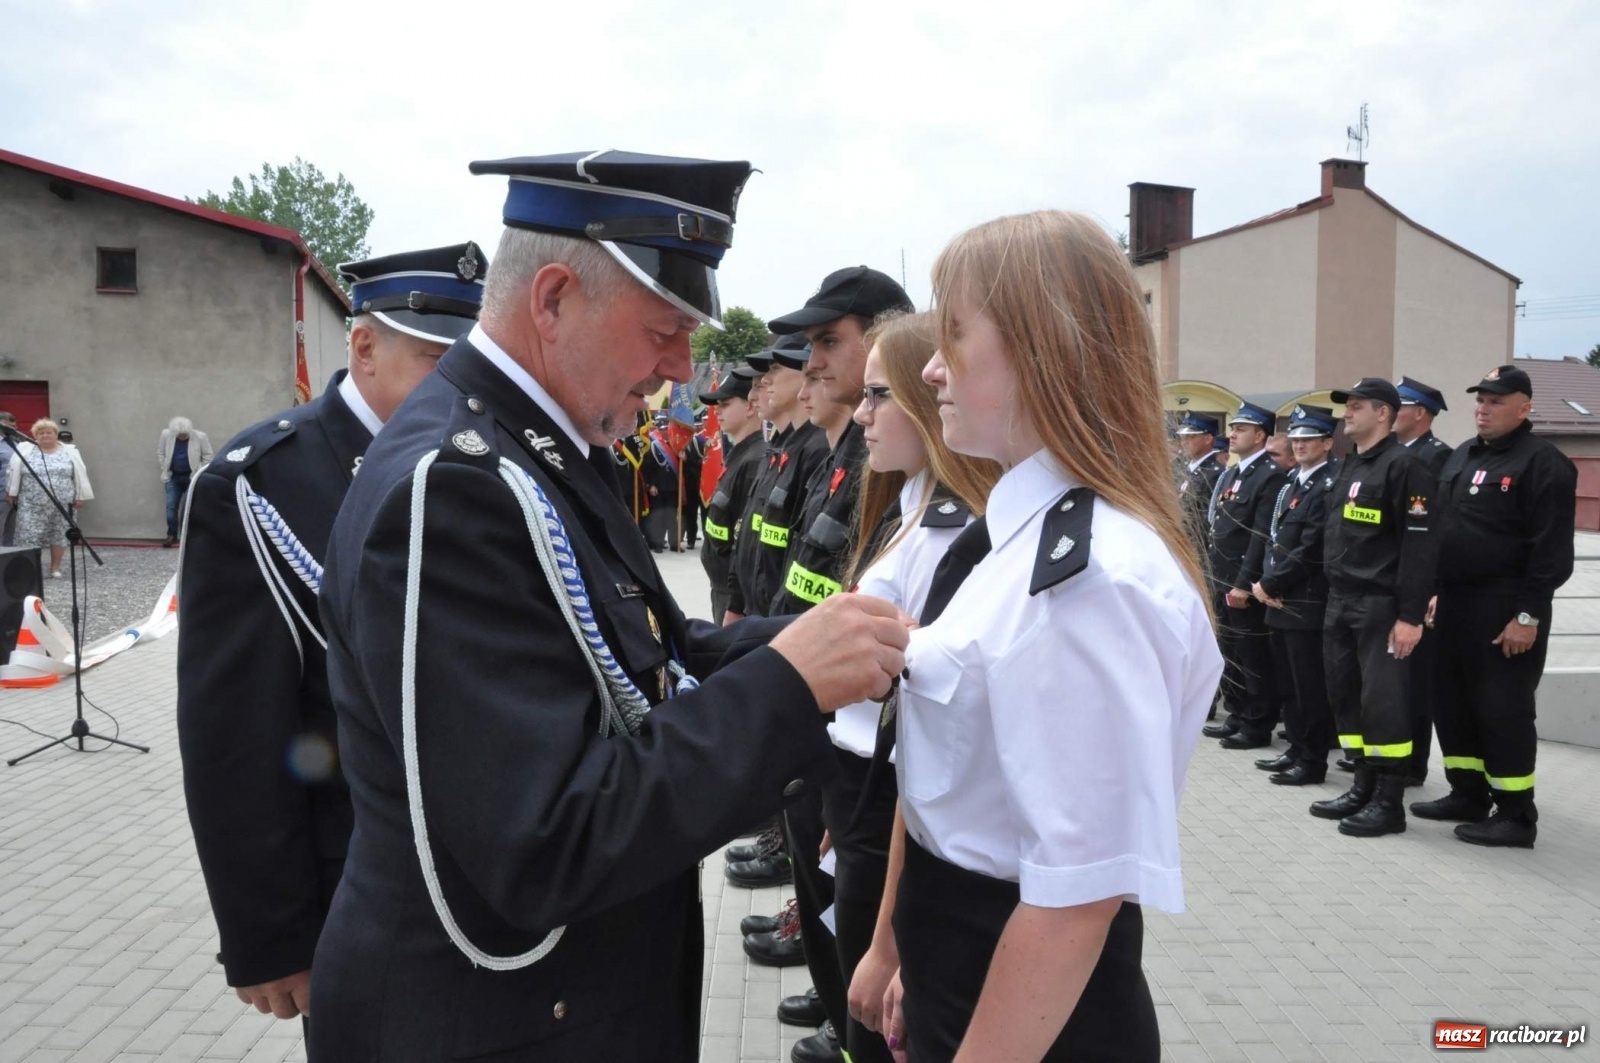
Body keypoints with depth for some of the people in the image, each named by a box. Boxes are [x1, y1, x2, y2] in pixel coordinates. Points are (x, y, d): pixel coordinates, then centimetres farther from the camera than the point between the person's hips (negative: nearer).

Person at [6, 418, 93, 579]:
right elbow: (14, 472, 3)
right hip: (32, 505, -1)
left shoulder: (70, 452, 5)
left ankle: (55, 567, 13)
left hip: (61, 505, 1)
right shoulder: (24, 450, 3)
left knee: (59, 535, 5)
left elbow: (80, 475, 4)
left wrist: (80, 497, 0)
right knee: (29, 536, -3)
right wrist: (12, 493, 0)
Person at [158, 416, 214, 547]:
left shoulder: (200, 437, -15)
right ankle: (171, 535, 11)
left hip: (192, 477, -2)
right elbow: (160, 453, 5)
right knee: (171, 506, 1)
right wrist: (164, 472, 2)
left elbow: (207, 456, -5)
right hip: (173, 477, 3)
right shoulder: (166, 434, -8)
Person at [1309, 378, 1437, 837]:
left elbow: (1420, 545, -16)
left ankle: (1389, 802, 7)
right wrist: (1333, 595, 16)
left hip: (1380, 606, -8)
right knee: (1346, 696, 12)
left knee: (1382, 701, -3)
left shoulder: (1404, 466, -11)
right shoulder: (1348, 465, 15)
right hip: (1340, 601, 8)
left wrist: (1411, 615, -19)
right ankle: (1363, 787, 23)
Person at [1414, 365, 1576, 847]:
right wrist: (1438, 592, 16)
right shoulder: (1461, 457, 14)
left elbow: (1551, 549, -16)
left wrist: (1528, 615, -19)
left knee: (1503, 709, -3)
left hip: (1505, 609, -8)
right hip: (1456, 603, 8)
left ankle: (1515, 814, 7)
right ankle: (1468, 794, 27)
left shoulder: (1543, 463, -11)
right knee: (1454, 701, 14)